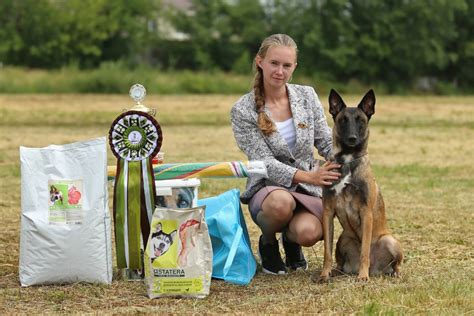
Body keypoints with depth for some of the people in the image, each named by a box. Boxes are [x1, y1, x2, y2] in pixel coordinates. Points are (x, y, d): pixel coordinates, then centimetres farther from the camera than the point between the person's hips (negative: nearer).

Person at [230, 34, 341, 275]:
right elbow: (265, 163, -13)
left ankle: (291, 240, 8)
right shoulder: (243, 110, -7)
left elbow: (326, 143, 7)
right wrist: (308, 176, -28)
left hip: (309, 191, 2)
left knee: (309, 233, -32)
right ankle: (268, 243, -4)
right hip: (268, 188, -2)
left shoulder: (307, 96, 4)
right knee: (281, 201, -40)